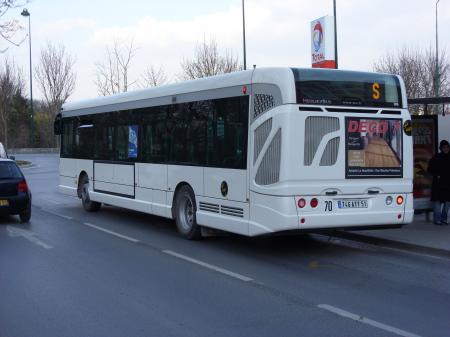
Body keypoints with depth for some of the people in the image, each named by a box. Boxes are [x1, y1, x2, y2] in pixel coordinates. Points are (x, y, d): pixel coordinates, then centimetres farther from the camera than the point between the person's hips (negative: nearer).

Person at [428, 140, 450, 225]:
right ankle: (437, 219, -3)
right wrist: (436, 175, -9)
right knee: (438, 201, -6)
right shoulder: (436, 157, -1)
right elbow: (430, 169, 1)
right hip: (439, 183, -4)